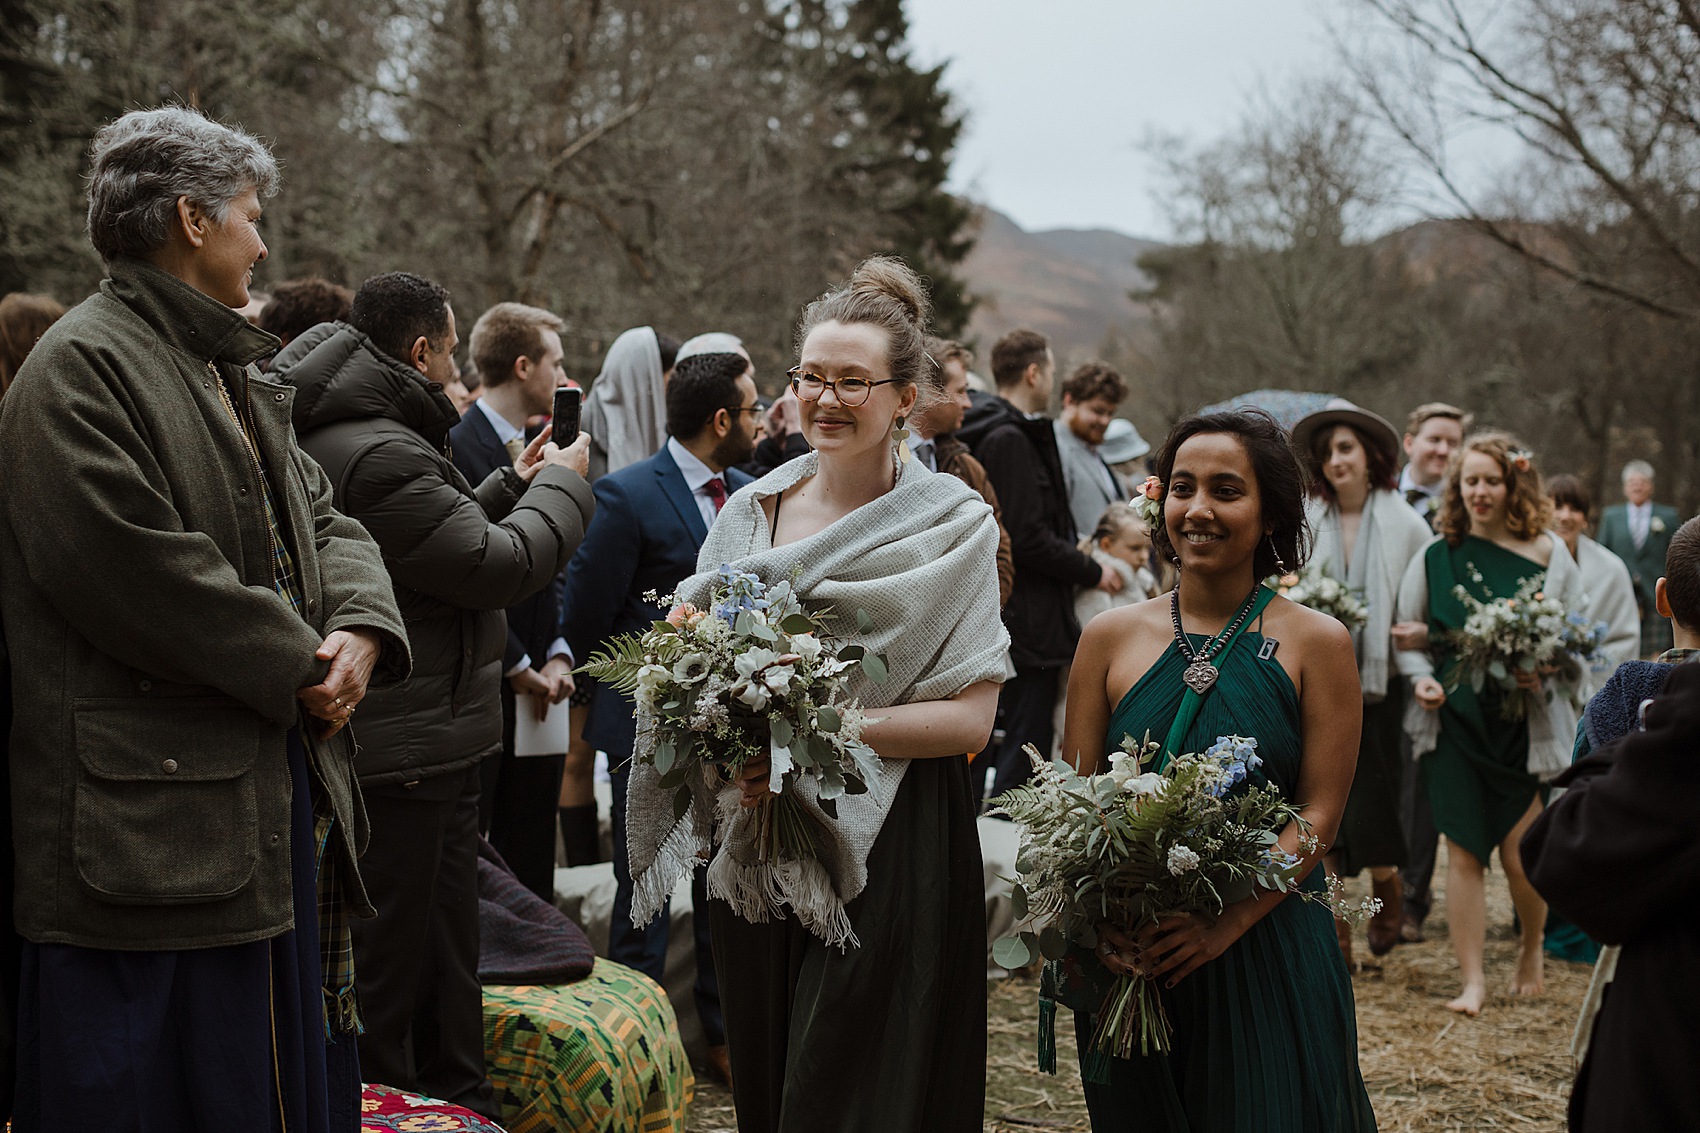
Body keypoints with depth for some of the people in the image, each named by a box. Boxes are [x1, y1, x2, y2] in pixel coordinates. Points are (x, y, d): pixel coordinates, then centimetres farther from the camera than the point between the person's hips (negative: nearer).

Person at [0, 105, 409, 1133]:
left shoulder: (239, 373, 19)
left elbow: (322, 517, 17)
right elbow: (134, 567, -22)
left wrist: (360, 627, -5)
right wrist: (298, 665, -15)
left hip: (284, 797, 9)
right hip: (156, 809, -9)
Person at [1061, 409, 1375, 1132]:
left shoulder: (1317, 644, -3)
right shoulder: (1111, 637, 2)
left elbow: (1318, 817, -7)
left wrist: (1224, 925, -20)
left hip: (1269, 952, -2)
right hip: (1128, 959, 2)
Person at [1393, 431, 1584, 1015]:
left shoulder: (1550, 554, 2)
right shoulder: (1434, 555, 5)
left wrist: (1545, 675, -13)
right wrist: (1420, 678, -6)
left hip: (1527, 721, -1)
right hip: (1453, 720, 1)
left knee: (1521, 854, -2)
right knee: (1463, 853, -1)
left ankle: (1532, 951, 27)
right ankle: (1472, 979, 8)